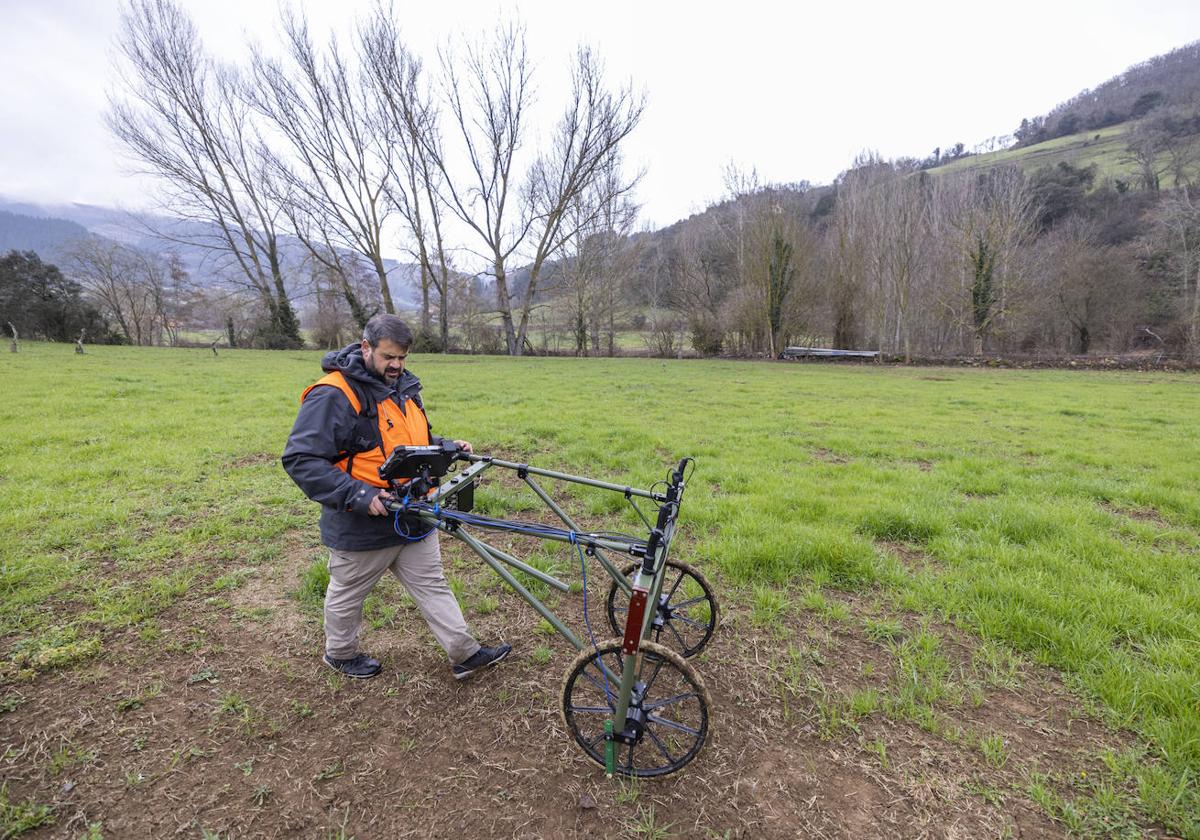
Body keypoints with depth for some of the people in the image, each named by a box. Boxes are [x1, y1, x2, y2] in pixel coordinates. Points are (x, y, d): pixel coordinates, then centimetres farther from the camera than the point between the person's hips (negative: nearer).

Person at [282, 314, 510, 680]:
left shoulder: (403, 386, 6)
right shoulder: (332, 395, -20)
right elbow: (300, 459, -23)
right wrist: (358, 495, -30)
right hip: (363, 526, -7)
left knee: (433, 585, 14)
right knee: (348, 595, 18)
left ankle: (465, 654, 24)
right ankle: (340, 653, 44)